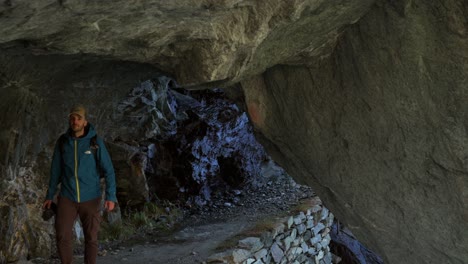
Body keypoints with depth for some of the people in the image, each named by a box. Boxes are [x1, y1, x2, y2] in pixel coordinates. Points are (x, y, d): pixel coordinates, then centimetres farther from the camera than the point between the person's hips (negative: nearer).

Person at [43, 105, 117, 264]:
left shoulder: (96, 142, -9)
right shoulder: (62, 142, -1)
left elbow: (108, 170, -9)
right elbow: (56, 170, 8)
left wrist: (111, 196, -18)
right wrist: (50, 196, 10)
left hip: (90, 198, -1)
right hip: (67, 197, 2)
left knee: (91, 238, 5)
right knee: (62, 237, -4)